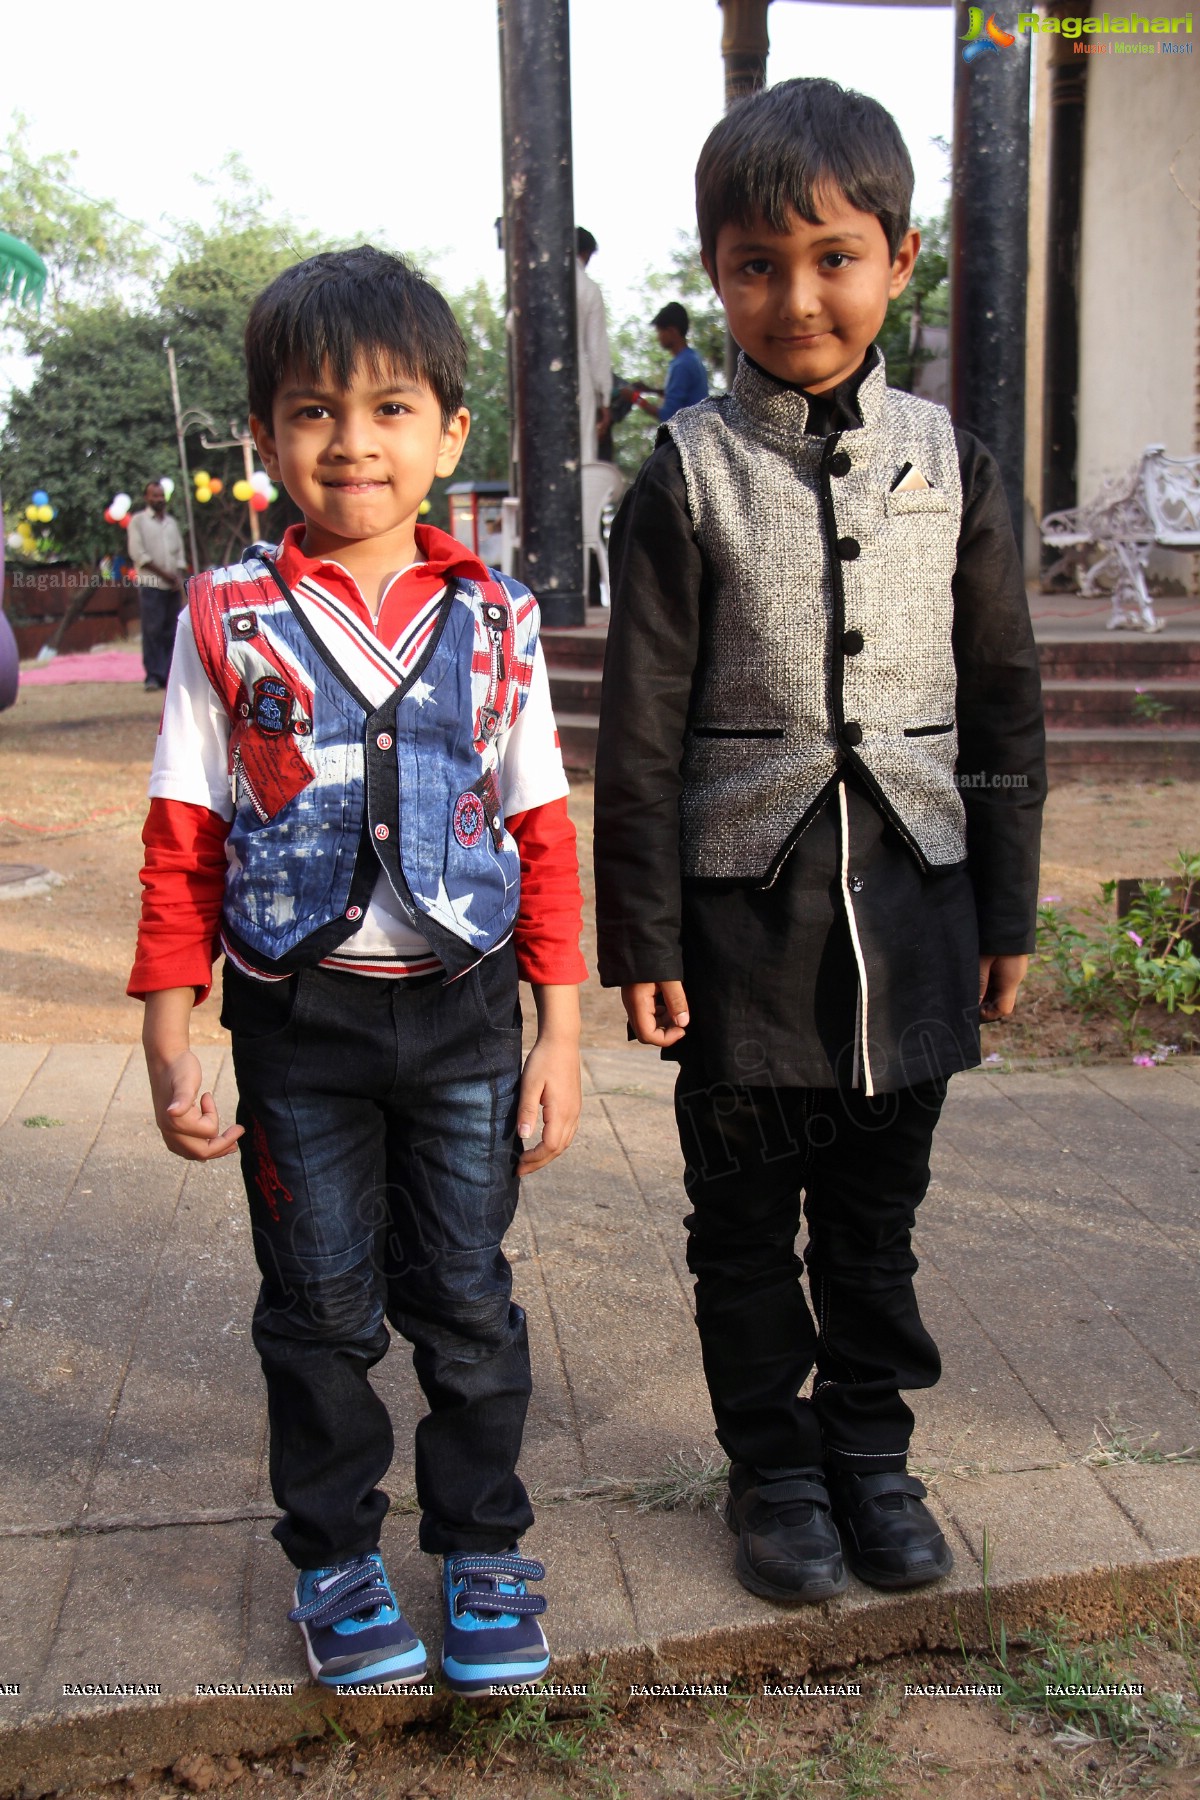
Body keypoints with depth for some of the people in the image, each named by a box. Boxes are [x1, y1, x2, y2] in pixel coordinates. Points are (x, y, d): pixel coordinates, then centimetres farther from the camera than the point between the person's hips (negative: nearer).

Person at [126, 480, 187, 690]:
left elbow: (180, 552, 16)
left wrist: (179, 576, -1)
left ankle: (169, 675, 5)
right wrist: (163, 573, -10)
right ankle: (153, 676, -8)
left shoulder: (171, 522, 18)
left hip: (173, 585, 5)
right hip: (150, 584, -5)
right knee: (152, 631, -9)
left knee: (171, 631, 2)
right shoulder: (138, 521, 3)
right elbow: (137, 553, -6)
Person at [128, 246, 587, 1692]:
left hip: (463, 1007, 1)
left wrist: (559, 1032, 1)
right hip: (298, 1022, 0)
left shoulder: (491, 618, 0)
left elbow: (542, 834, 2)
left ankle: (481, 1547, 31)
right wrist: (170, 1038, -3)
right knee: (319, 1304, 12)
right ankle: (334, 1555, 32)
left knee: (466, 1296, 11)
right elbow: (183, 844, 0)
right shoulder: (229, 621, -3)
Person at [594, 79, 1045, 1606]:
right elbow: (641, 730, -4)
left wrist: (1008, 912, 7)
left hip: (910, 892, 2)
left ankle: (870, 1446, 33)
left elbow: (1005, 702, 8)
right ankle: (774, 1464, 29)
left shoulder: (947, 462, 4)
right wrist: (641, 940, -6)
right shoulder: (689, 474, -3)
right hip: (748, 900, -2)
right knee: (745, 1214, 10)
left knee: (880, 1204, 14)